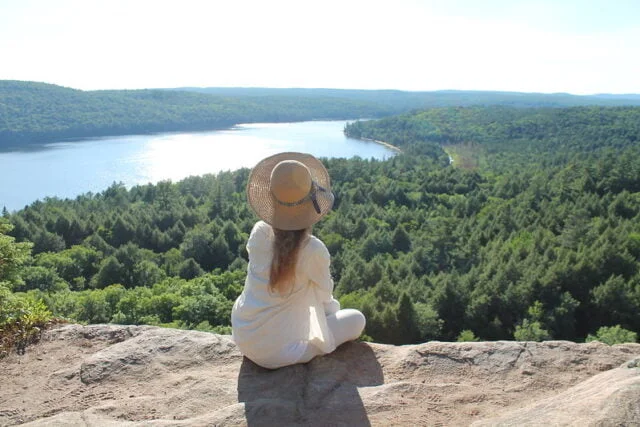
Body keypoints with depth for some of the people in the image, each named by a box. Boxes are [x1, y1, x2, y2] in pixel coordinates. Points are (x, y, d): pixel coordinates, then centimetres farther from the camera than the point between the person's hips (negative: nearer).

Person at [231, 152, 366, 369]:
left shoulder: (259, 232, -8)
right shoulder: (313, 250, -24)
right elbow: (323, 295, -5)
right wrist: (334, 307, 19)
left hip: (242, 338, 6)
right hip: (277, 350, -6)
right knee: (357, 319, 8)